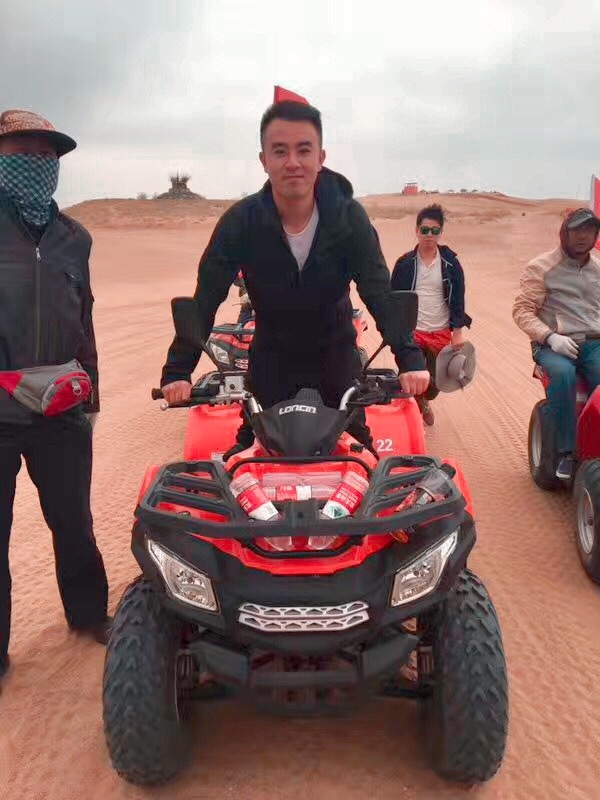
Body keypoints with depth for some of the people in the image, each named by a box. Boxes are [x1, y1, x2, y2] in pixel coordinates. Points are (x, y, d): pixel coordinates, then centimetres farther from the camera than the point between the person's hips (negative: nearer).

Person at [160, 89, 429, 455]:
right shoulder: (241, 221, -17)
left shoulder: (349, 216, -17)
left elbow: (379, 292, -20)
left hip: (337, 356, 0)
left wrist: (410, 359, -32)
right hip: (270, 360, 0)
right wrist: (177, 371, -24)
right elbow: (206, 299, -17)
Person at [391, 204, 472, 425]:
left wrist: (458, 330, -5)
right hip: (411, 332, -1)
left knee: (435, 383, 11)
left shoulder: (450, 261, -1)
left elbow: (458, 297, 0)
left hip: (442, 333, 2)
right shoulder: (405, 263, -3)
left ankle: (424, 400, 45)